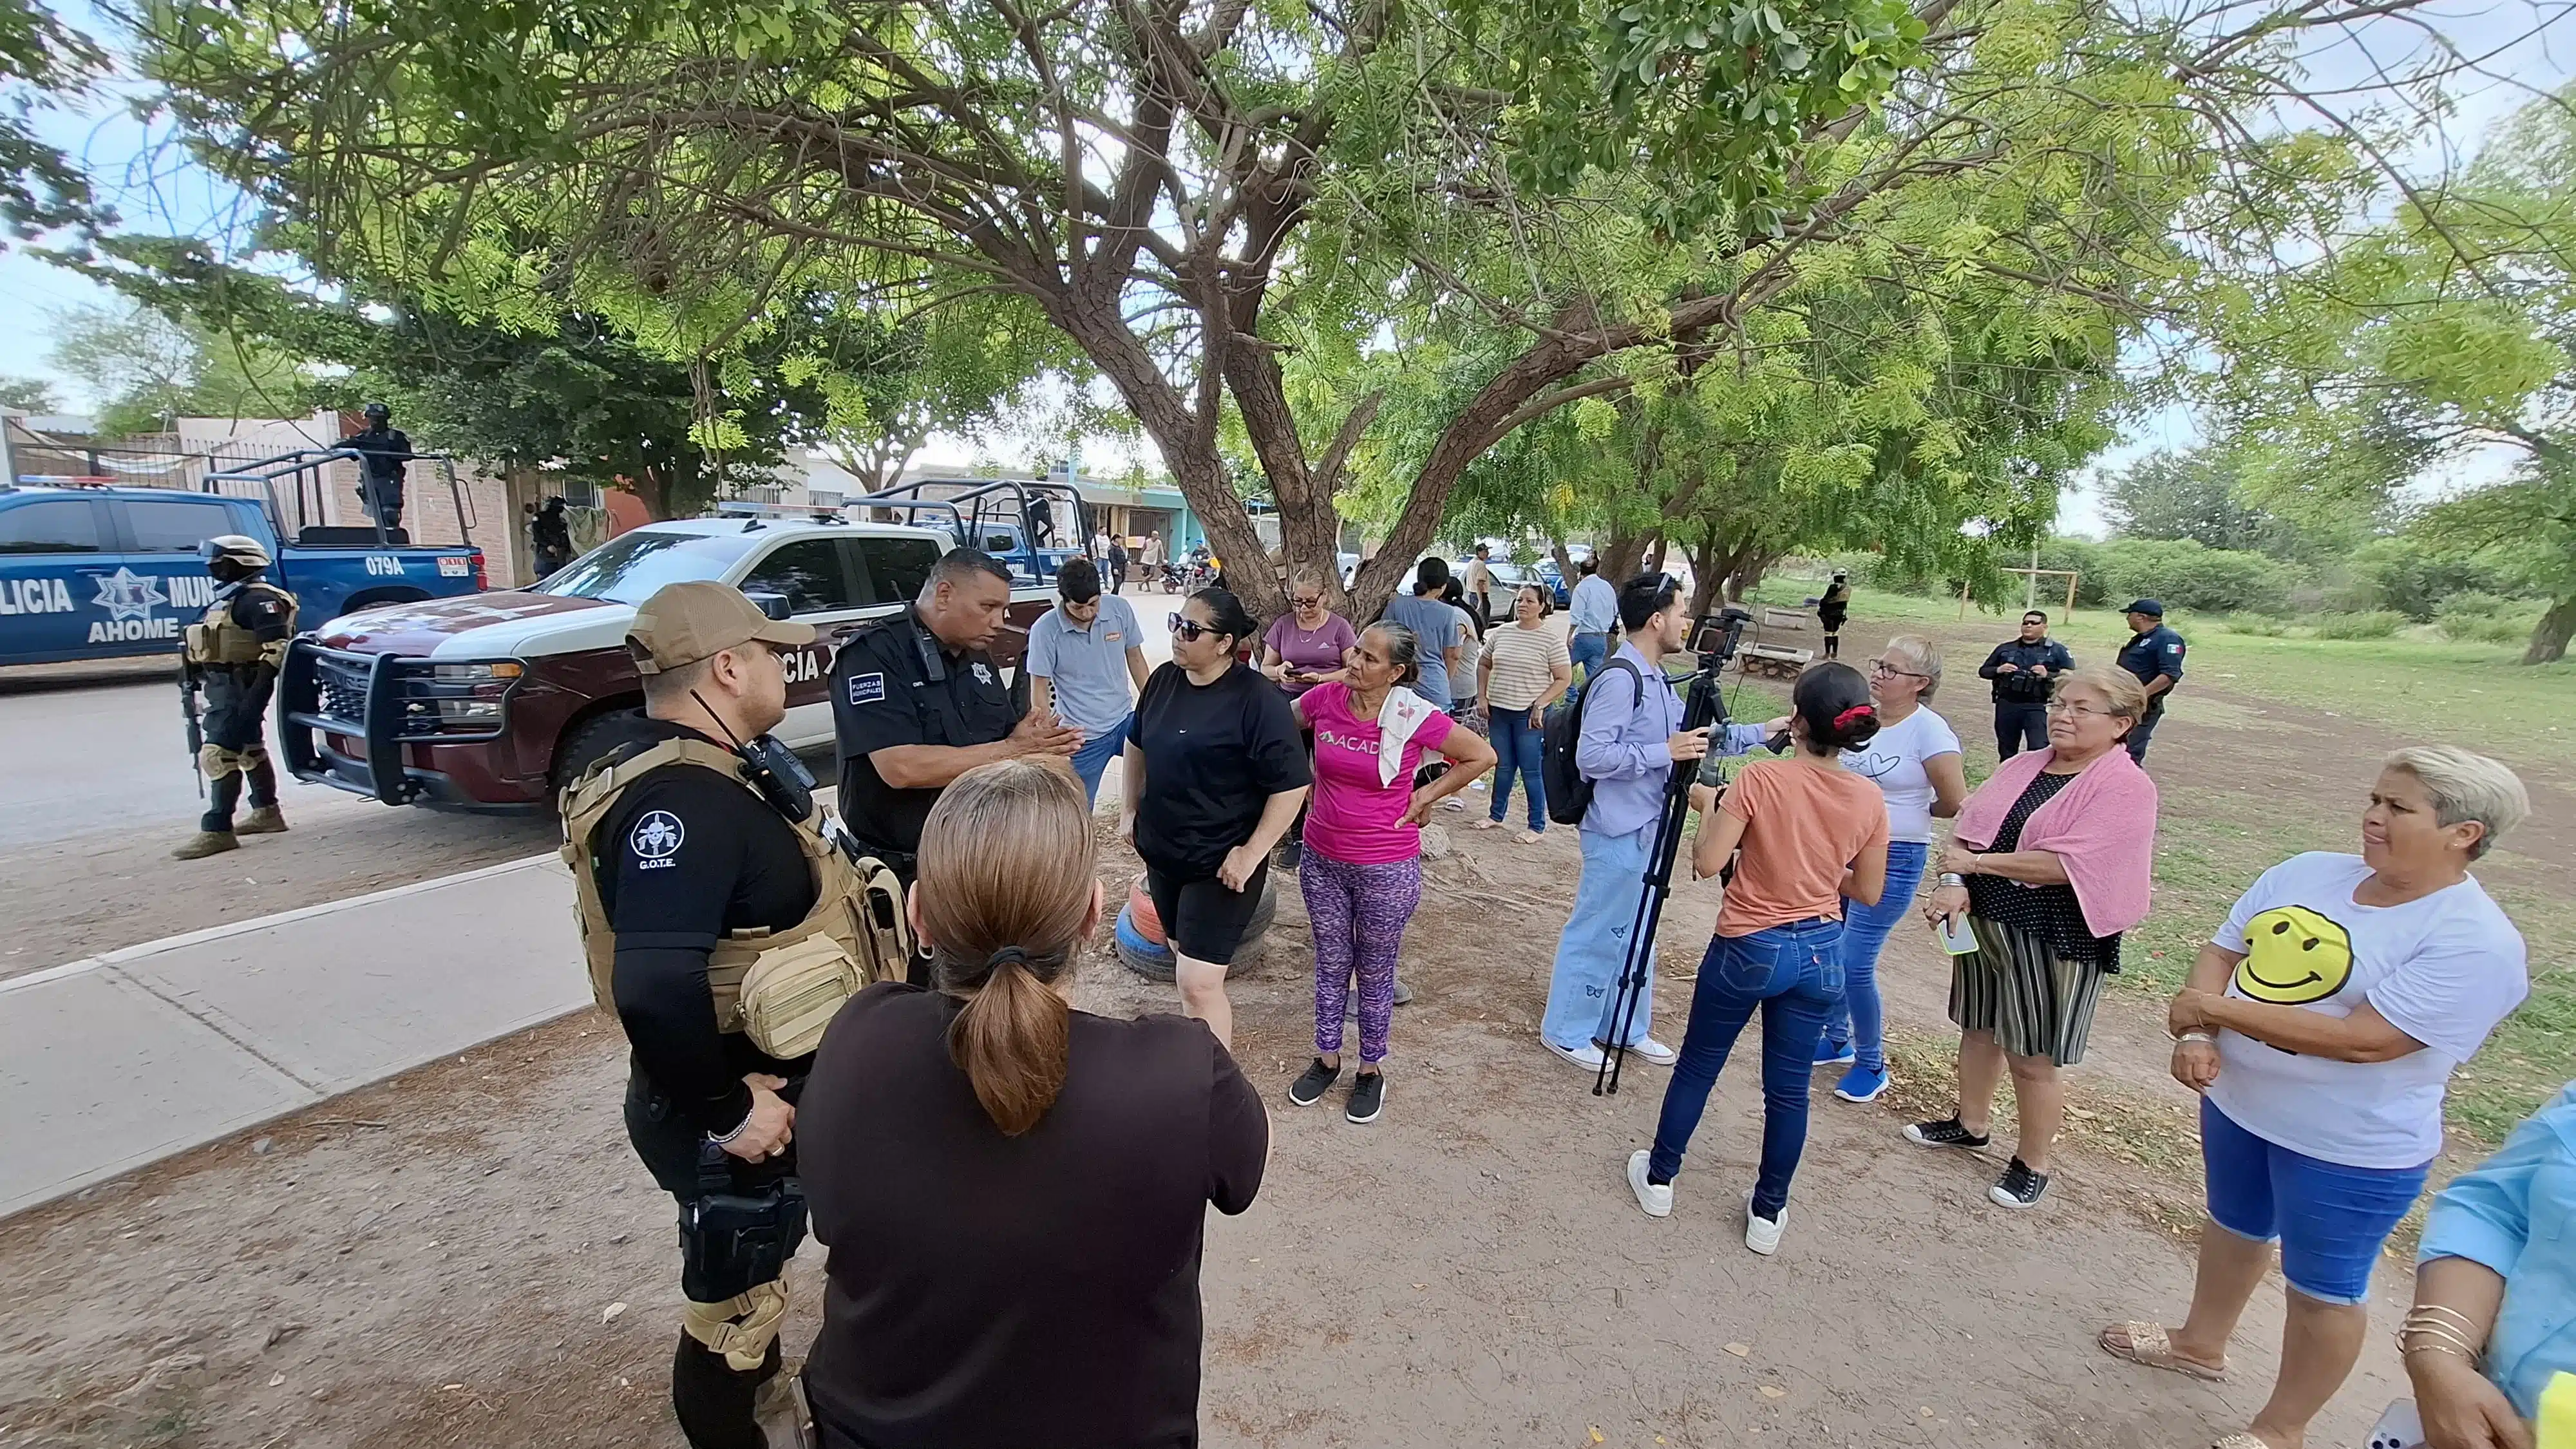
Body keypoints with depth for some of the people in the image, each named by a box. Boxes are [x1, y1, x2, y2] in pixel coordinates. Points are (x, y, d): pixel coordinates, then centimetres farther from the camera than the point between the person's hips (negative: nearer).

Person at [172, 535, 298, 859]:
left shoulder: (258, 599, -15)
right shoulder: (231, 598, 18)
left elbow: (277, 647, -24)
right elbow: (220, 646, 25)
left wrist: (257, 692, -29)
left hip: (240, 689, -11)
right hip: (227, 688, 11)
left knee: (219, 755, -14)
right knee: (250, 750, 19)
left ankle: (217, 831, -14)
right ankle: (266, 813, 30)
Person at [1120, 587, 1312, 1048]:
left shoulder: (1258, 699, -19)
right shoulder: (1164, 680, 1)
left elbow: (1291, 784, -19)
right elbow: (1137, 745, 18)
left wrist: (1252, 853, -20)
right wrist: (1130, 810, 15)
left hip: (1221, 865, -7)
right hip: (1162, 853, 7)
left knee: (1198, 981, -7)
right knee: (1186, 955, 22)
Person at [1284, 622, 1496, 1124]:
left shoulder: (1415, 717, -17)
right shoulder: (1324, 698, -8)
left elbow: (1482, 756, -5)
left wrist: (1426, 797, -4)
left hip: (1387, 870, -3)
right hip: (1322, 861, 3)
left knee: (1375, 973, 14)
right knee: (1331, 964, 18)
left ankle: (1371, 1069, 34)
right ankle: (1326, 1058, 38)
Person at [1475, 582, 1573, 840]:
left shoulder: (1552, 640, -7)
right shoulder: (1501, 633, 7)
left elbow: (1564, 679, -7)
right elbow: (1483, 665, 18)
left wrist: (1540, 705, -14)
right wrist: (1482, 696, 7)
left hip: (1529, 715, -5)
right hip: (1499, 711, 5)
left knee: (1530, 770, 0)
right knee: (1503, 766, 15)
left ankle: (1538, 827, 11)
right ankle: (1496, 816, 29)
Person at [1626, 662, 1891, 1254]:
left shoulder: (1761, 778, -19)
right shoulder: (1869, 800, -4)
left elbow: (1706, 863, -19)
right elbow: (1868, 893, 5)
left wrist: (1708, 806, -3)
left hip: (1748, 949, -4)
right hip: (1821, 953, 4)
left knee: (1697, 1066, 15)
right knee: (1789, 1088, 15)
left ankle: (1659, 1178, 30)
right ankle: (1768, 1213, 29)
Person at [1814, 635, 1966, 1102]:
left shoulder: (1930, 731, -16)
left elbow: (1955, 804, -12)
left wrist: (1910, 813, 2)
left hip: (1893, 859, -6)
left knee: (1855, 962, -6)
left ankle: (1872, 1064, 16)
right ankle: (1837, 1040, 34)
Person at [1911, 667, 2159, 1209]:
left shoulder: (2126, 787, -13)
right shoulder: (2022, 766, 7)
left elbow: (2065, 865, -23)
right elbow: (1967, 830, 3)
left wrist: (1976, 863, -15)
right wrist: (1954, 883, -14)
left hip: (2053, 938, -6)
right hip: (1985, 920, 6)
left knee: (2032, 1058, 6)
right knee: (1978, 1028, 19)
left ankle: (2033, 1163, 27)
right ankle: (1970, 1124, 39)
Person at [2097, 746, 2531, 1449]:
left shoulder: (2475, 941, -22)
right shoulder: (2308, 872, -4)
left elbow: (2361, 1040, -28)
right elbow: (2222, 953, -2)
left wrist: (2215, 1009, -23)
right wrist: (2196, 1037, -17)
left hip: (2352, 1149, -6)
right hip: (2238, 1102, 6)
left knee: (2323, 1287, 14)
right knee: (2235, 1226, 26)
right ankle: (2200, 1344, 49)